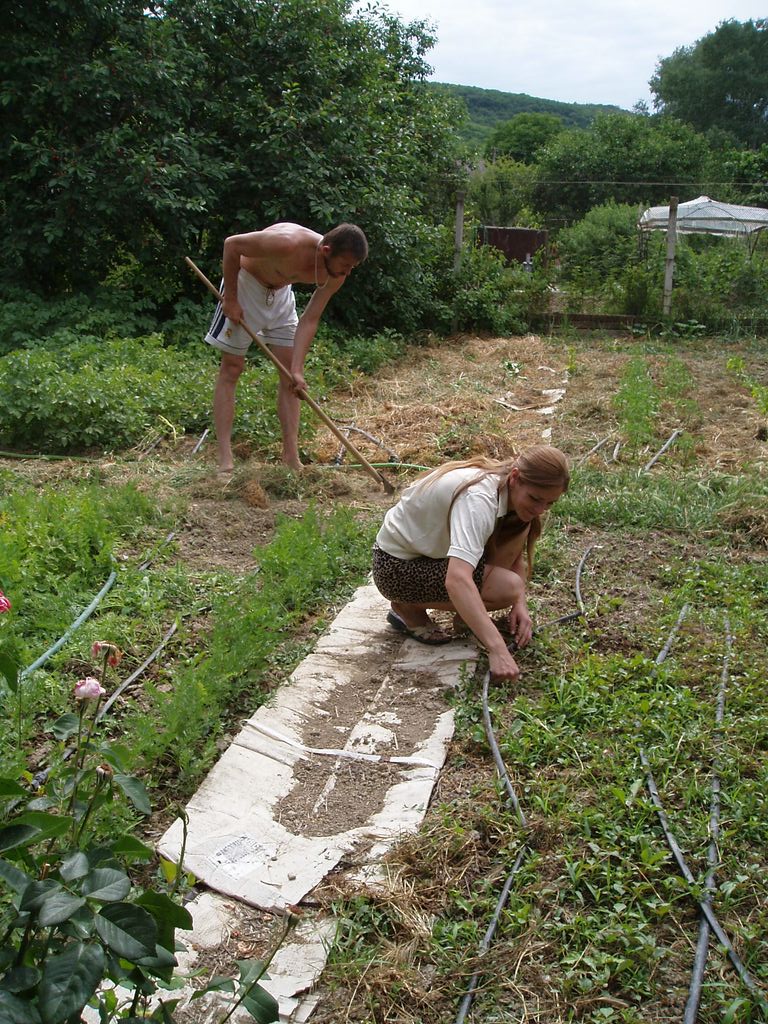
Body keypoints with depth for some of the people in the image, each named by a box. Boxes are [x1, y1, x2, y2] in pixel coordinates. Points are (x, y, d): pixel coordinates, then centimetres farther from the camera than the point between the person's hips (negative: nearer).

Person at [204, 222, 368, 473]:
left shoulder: (335, 274, -18)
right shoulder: (287, 244, -37)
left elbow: (309, 320, -16)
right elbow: (232, 244, -25)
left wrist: (297, 369, -25)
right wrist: (230, 298, -20)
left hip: (281, 292, 6)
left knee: (289, 372, 1)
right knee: (232, 368, -6)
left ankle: (292, 458, 4)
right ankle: (225, 463, -7)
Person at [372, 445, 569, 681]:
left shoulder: (514, 490, -8)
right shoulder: (478, 499, -35)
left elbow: (516, 555, 3)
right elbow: (456, 580, -48)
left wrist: (520, 603, -16)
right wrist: (497, 649, -52)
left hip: (434, 548, 8)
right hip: (397, 565, -8)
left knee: (520, 525, -10)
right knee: (507, 588, -24)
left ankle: (468, 612, 2)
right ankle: (408, 608, -5)